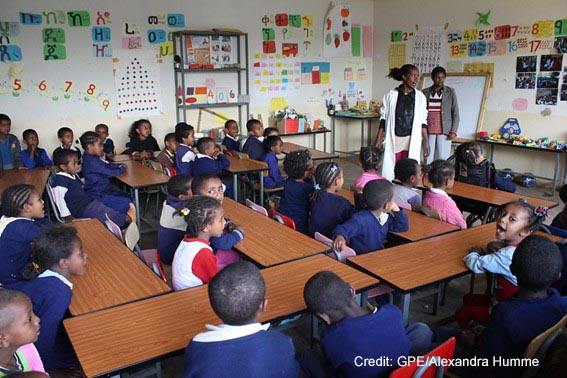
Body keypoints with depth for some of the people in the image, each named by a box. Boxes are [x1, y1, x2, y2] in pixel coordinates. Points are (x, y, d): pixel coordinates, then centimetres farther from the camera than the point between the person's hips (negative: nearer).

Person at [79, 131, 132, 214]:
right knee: (127, 203, -16)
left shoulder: (92, 158, 7)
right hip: (97, 197, -11)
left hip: (102, 191, 11)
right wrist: (122, 169, -4)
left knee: (126, 196, 15)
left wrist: (119, 165, 0)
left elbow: (106, 165, 16)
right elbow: (109, 173, -20)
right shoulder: (92, 161, -24)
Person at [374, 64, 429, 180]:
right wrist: (378, 140, 2)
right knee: (390, 171, 0)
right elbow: (383, 119, 4)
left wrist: (426, 142, 4)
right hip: (393, 140, -1)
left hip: (412, 141, 1)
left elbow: (423, 122, 6)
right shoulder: (391, 95, 0)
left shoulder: (420, 97, 4)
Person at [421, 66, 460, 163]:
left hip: (444, 132, -1)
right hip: (428, 132, 1)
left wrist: (454, 131, -4)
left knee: (443, 160, -3)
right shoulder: (425, 92, 7)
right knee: (428, 159, 1)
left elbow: (455, 113, 5)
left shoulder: (450, 92, 4)